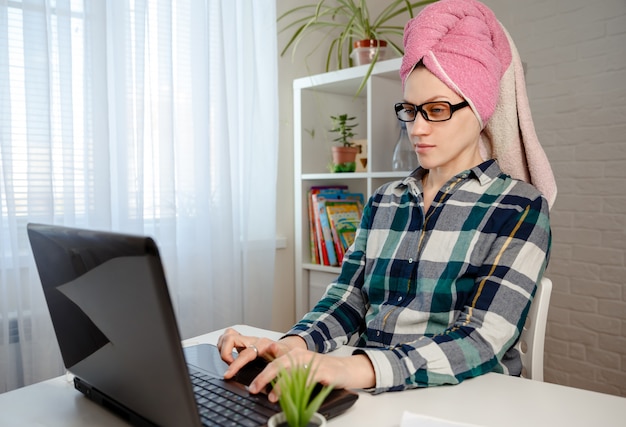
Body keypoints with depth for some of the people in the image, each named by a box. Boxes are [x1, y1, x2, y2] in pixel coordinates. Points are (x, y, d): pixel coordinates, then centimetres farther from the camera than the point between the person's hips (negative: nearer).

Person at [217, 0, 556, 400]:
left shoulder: (520, 208, -6)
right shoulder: (384, 201, 9)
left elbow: (482, 342, -17)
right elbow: (347, 300, 2)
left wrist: (357, 368, -32)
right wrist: (293, 345, -18)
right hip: (371, 396, 4)